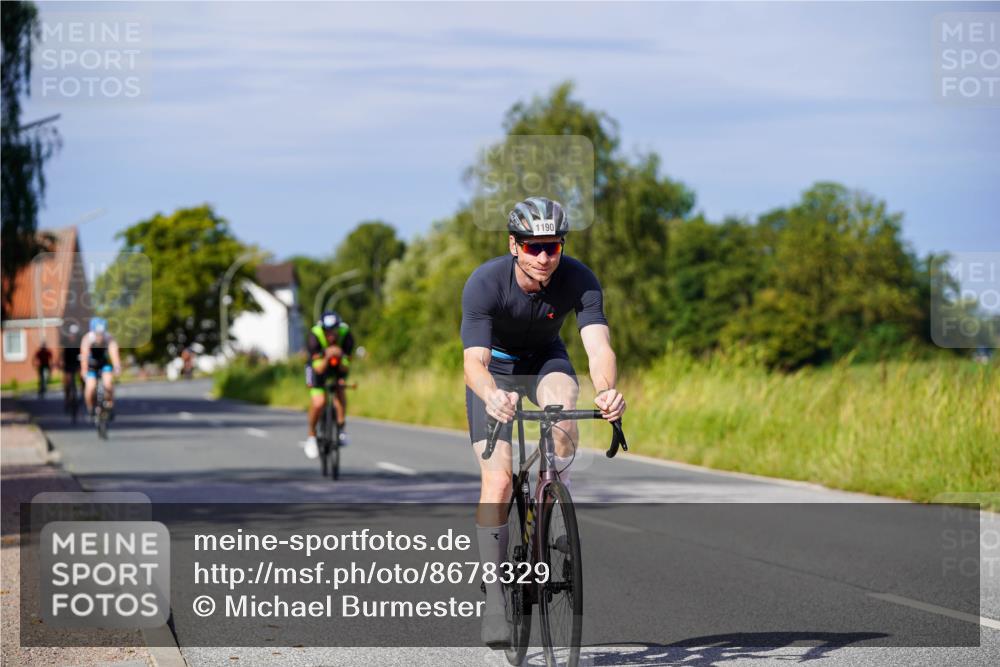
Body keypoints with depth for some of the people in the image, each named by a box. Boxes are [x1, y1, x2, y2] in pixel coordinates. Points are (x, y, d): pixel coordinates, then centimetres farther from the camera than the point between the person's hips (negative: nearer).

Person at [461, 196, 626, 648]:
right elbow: (474, 361, -39)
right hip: (495, 365, -2)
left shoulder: (579, 280, -26)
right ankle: (495, 598, -7)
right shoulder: (484, 284, -31)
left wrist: (607, 390, -59)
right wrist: (491, 395, -61)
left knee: (563, 406, -35)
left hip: (545, 359, 2)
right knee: (497, 481, -16)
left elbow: (599, 346, -37)